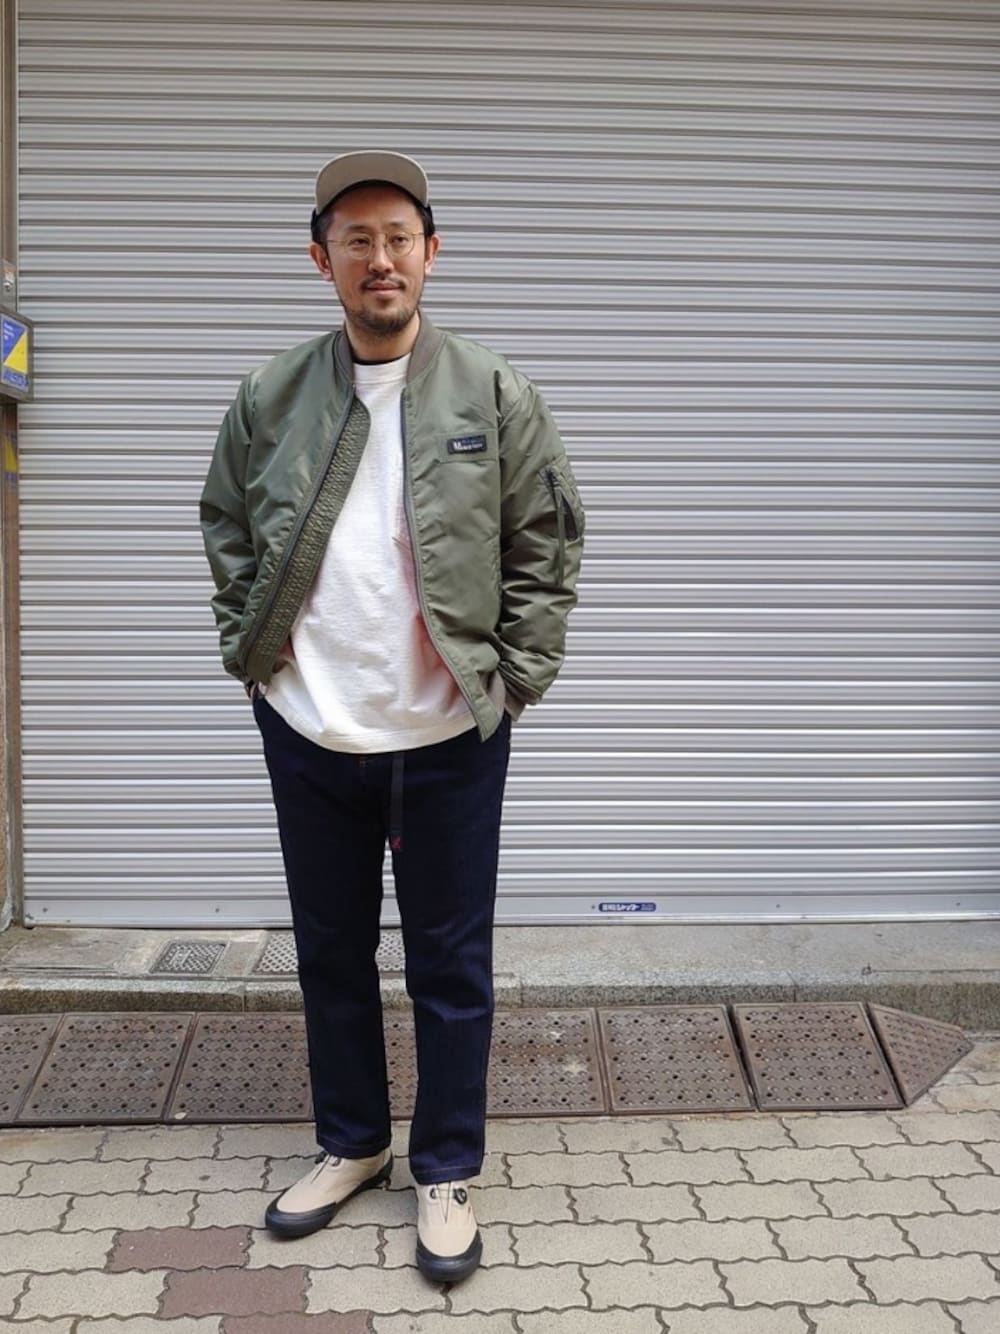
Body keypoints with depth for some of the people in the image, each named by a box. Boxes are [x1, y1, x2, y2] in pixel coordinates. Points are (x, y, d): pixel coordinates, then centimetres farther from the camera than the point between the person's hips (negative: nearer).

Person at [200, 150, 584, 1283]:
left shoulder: (495, 397, -3)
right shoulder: (268, 401, 2)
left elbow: (547, 545, 0)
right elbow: (227, 534, 13)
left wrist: (515, 675, -6)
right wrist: (249, 651, 3)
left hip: (449, 737, -2)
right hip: (308, 733, 3)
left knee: (450, 966, 9)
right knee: (331, 954, 17)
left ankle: (446, 1173, 29)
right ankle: (350, 1146, 38)